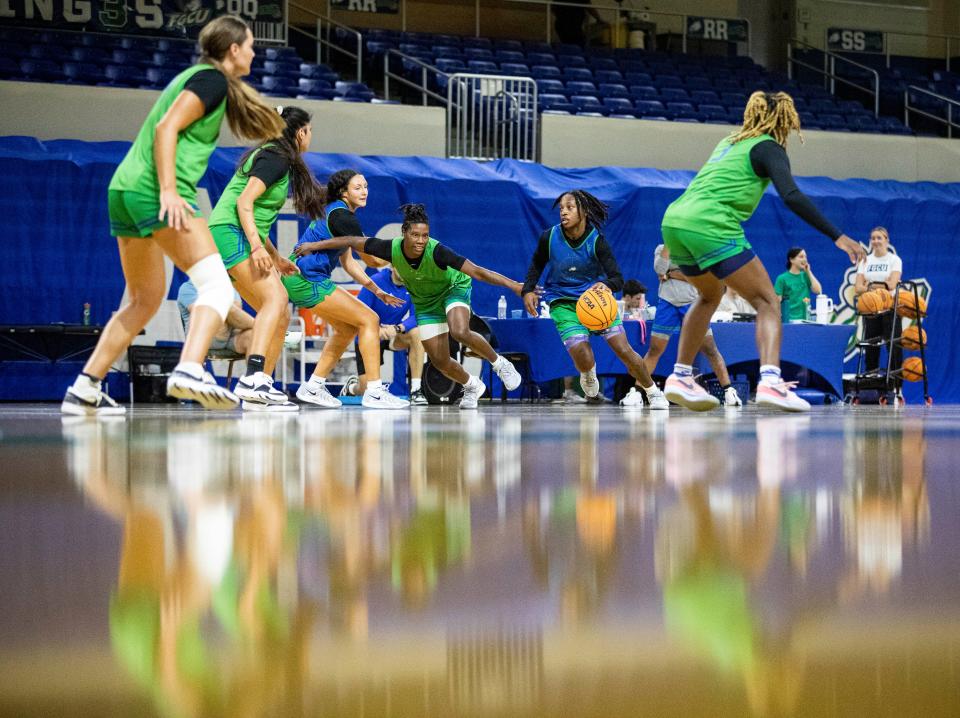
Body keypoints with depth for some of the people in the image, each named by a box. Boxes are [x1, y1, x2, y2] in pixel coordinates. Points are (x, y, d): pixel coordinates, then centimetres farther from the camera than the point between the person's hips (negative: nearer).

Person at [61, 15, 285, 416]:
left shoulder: (195, 76, 24)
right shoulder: (212, 79, -3)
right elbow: (166, 128, -15)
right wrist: (169, 190, -23)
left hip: (124, 188, 10)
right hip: (155, 191, -10)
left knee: (145, 301, 17)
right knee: (216, 285, -14)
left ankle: (83, 391, 14)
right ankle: (190, 370, -35)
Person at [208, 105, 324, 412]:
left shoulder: (279, 160, 24)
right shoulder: (275, 158, -7)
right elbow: (244, 202, -18)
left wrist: (276, 258, 30)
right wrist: (257, 246, -26)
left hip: (243, 238, 11)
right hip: (229, 232, -11)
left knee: (281, 316, 6)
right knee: (275, 297, -27)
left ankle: (261, 389, 3)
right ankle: (252, 378, -41)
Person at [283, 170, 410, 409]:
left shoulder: (336, 213, 19)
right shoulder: (341, 215, -13)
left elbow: (348, 263, 22)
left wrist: (377, 291, 17)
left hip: (300, 279, 10)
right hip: (307, 280, -10)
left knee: (348, 328, 18)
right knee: (369, 319, -9)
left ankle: (312, 387, 16)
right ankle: (374, 392, -11)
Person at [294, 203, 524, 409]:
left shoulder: (436, 251, -37)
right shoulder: (392, 248, -28)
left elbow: (476, 271, -41)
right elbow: (352, 241, -14)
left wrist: (513, 285, -50)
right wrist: (315, 245, -12)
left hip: (454, 288, -4)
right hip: (425, 302, 4)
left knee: (460, 332, -33)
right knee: (439, 361, 0)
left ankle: (500, 363, -6)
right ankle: (472, 386, 31)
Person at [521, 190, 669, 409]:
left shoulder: (596, 240, -14)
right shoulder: (549, 237, -10)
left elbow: (618, 278, -18)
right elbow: (537, 264, 11)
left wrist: (607, 285, -41)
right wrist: (528, 290, -4)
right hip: (563, 303, 0)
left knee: (624, 350, -11)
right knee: (583, 360, -18)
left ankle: (653, 392, 14)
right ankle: (588, 374, 23)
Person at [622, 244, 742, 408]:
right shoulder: (661, 249, 12)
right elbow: (660, 269, -8)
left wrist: (672, 275, -6)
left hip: (692, 303, -1)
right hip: (667, 302, 1)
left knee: (710, 349, -5)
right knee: (655, 350, -3)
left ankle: (729, 391, -4)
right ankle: (636, 392, -2)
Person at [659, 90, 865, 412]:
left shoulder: (730, 142, 24)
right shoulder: (769, 148, 0)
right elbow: (792, 196, -13)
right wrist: (837, 236, -15)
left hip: (674, 220, 8)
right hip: (711, 226, -8)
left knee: (710, 295, 31)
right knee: (767, 301, -4)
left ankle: (680, 377, 25)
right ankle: (770, 380, -25)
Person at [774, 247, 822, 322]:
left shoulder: (806, 276, 14)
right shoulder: (782, 278, 0)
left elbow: (818, 290, 1)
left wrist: (808, 272, 3)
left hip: (805, 319, 4)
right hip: (790, 320, -4)